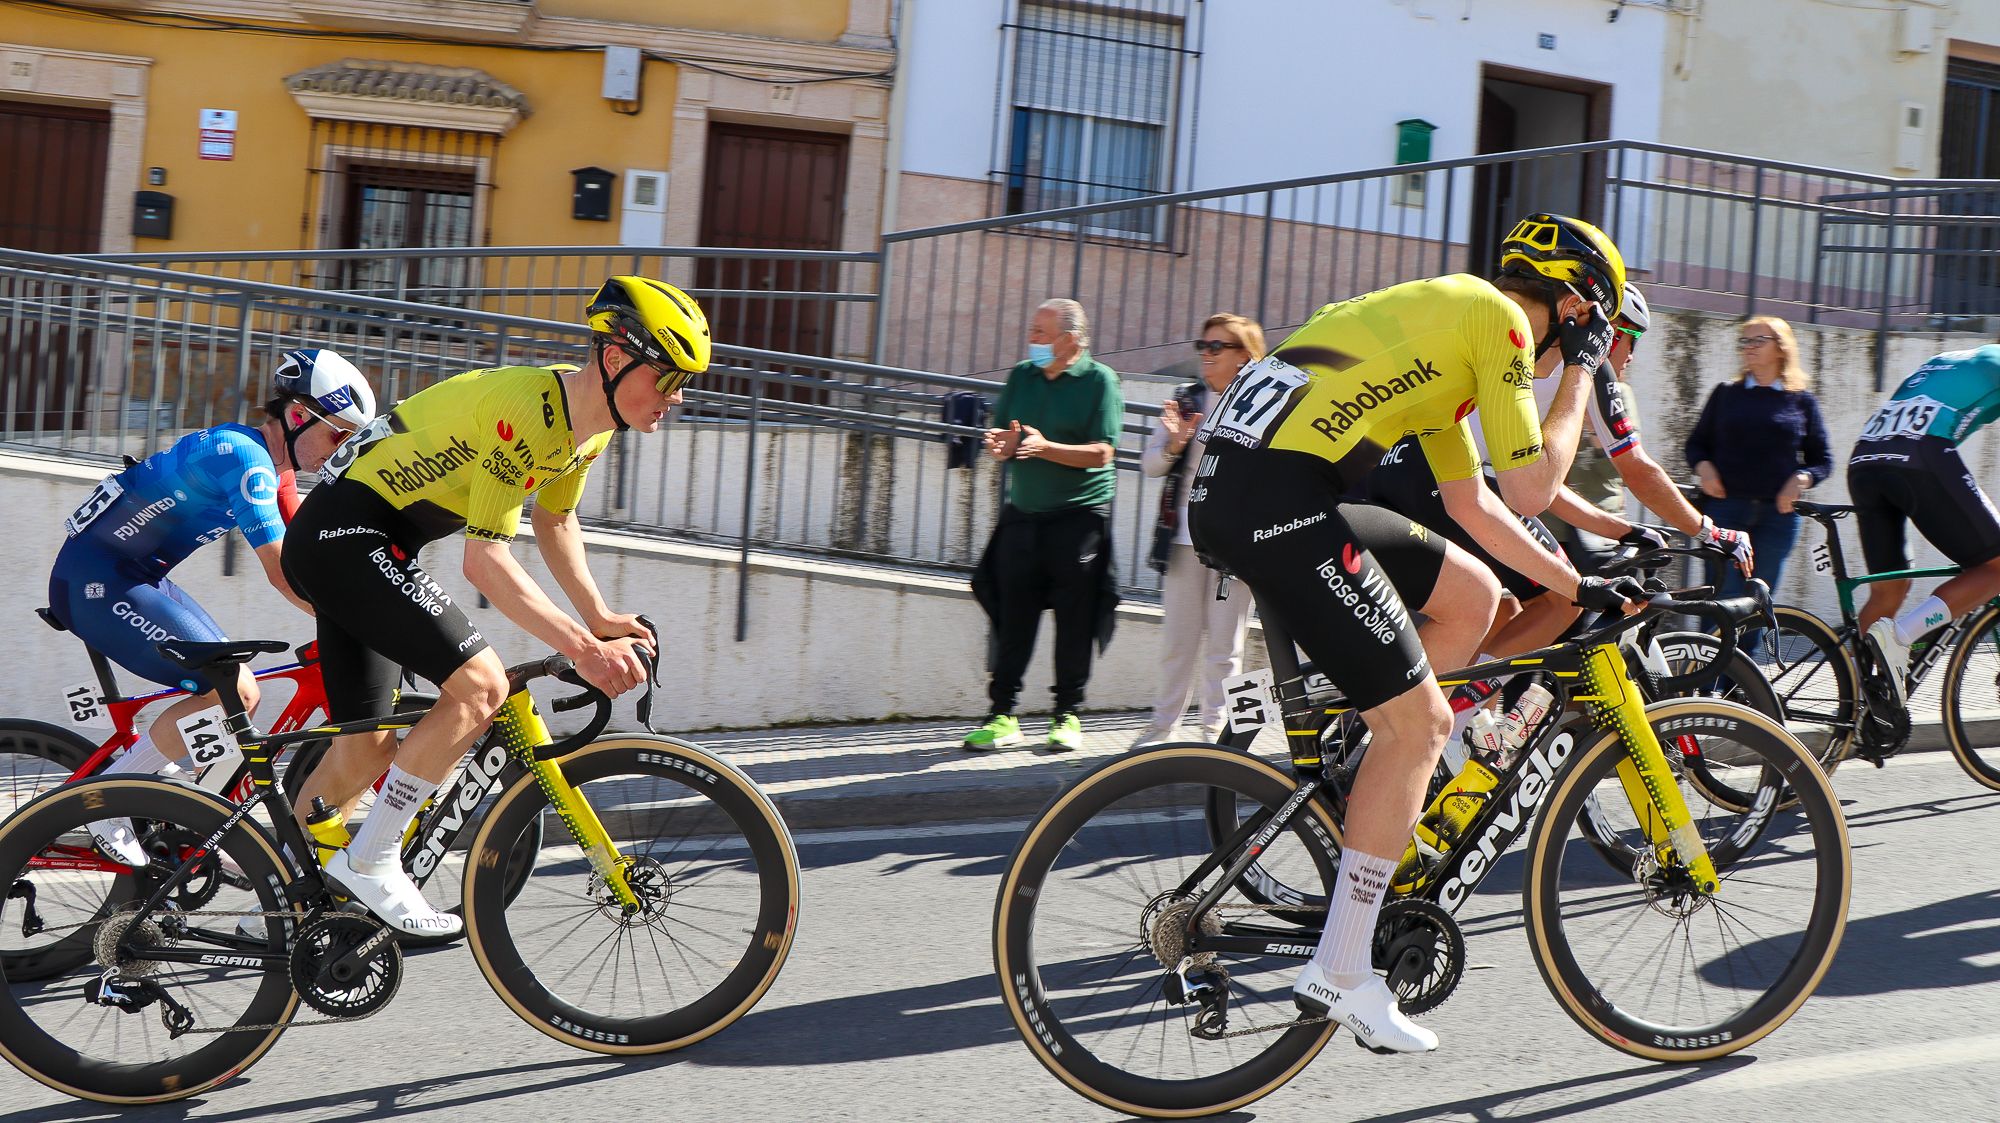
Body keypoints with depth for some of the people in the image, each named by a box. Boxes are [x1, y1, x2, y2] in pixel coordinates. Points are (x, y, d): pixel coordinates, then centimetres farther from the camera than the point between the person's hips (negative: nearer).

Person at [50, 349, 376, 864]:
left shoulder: (275, 467, 10)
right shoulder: (244, 456, -21)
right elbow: (281, 573, -26)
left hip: (137, 577, 10)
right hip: (94, 577, -10)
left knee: (239, 695, 7)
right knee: (231, 691, -19)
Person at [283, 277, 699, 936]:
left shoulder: (592, 417, 2)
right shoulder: (525, 410, -26)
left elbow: (554, 523, 19)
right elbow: (485, 563, -27)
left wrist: (601, 620, 12)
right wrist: (583, 648, -29)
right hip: (344, 534, -10)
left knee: (365, 751, 12)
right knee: (480, 684, -21)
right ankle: (369, 863, -12)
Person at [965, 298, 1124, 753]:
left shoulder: (1099, 380, -5)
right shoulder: (1021, 376, 10)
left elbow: (1102, 453, -13)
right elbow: (1003, 440, 13)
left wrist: (1046, 448, -24)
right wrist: (1001, 445, -11)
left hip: (1080, 515, -4)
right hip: (1023, 512, 4)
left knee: (1074, 621, 1)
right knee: (1012, 616, 2)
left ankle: (1068, 714, 11)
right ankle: (1003, 714, 8)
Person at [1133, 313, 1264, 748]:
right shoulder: (1185, 400, 10)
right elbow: (1150, 464, 8)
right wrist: (1174, 443, -11)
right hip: (1184, 536, 4)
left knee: (1223, 643, 2)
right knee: (1177, 639, 10)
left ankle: (1214, 727, 12)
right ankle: (1163, 721, 20)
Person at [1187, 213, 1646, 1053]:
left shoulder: (1446, 317, 29)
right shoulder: (1500, 318, 0)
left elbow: (1471, 501, 33)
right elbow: (1532, 488, -2)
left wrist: (1578, 587, 37)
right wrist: (1581, 369, 11)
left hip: (1232, 491, 10)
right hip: (1275, 497, -10)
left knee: (1472, 596, 19)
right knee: (1420, 721, -2)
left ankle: (1369, 795, 18)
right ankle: (1340, 974, 2)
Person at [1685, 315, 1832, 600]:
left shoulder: (1801, 400, 9)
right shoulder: (1726, 393, 11)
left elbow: (1823, 459, 10)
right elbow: (1696, 443, 16)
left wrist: (1802, 478, -9)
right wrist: (1704, 467, -5)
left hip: (1778, 512, 0)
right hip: (1725, 506, 0)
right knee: (1722, 599, -9)